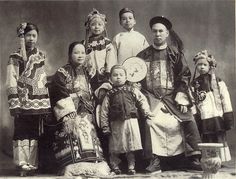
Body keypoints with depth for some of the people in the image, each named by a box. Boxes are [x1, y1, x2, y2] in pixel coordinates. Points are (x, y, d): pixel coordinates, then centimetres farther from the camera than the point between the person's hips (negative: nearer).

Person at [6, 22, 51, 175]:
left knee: (35, 133, 7)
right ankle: (22, 163, 5)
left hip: (39, 103, 4)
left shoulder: (41, 55, 12)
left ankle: (33, 163, 14)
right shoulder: (15, 57, -2)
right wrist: (14, 105, -15)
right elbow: (11, 83, -7)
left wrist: (46, 104, 11)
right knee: (22, 132, -2)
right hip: (23, 102, -4)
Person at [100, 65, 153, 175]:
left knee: (131, 147, 5)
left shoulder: (132, 91, 7)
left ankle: (131, 166, 16)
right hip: (116, 124, 0)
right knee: (115, 148, 5)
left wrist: (146, 112, -4)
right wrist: (105, 126, -2)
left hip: (131, 121, 1)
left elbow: (142, 101, 10)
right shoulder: (109, 95, 4)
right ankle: (115, 166, 19)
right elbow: (104, 111, 2)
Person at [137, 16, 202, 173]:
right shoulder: (143, 56, 10)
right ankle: (154, 161, -17)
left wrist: (182, 98, -6)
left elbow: (184, 76, 4)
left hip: (172, 96, 0)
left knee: (188, 120, -15)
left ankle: (194, 159, -4)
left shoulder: (175, 54, 8)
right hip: (152, 97, 0)